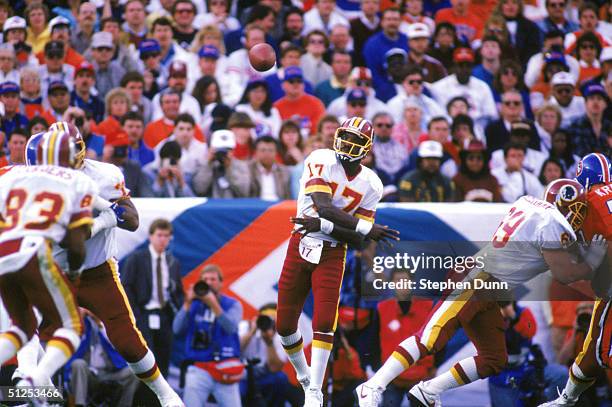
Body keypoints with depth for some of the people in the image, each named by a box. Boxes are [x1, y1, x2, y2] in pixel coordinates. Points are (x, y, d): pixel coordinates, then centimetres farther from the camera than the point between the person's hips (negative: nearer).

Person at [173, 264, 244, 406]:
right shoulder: (193, 305, 9)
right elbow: (177, 329, -2)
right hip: (198, 369, 1)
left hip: (225, 371, -1)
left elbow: (230, 327, -15)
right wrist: (187, 303, -12)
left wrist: (213, 304, -24)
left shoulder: (232, 305, 4)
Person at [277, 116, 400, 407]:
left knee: (324, 322, -14)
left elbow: (357, 239, -6)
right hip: (300, 247, 0)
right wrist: (368, 229, -26)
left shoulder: (371, 185, -2)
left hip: (332, 254, 0)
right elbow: (323, 206, -25)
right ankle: (304, 377, 31)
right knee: (285, 324, 6)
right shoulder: (322, 161, -11)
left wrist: (322, 225, -21)